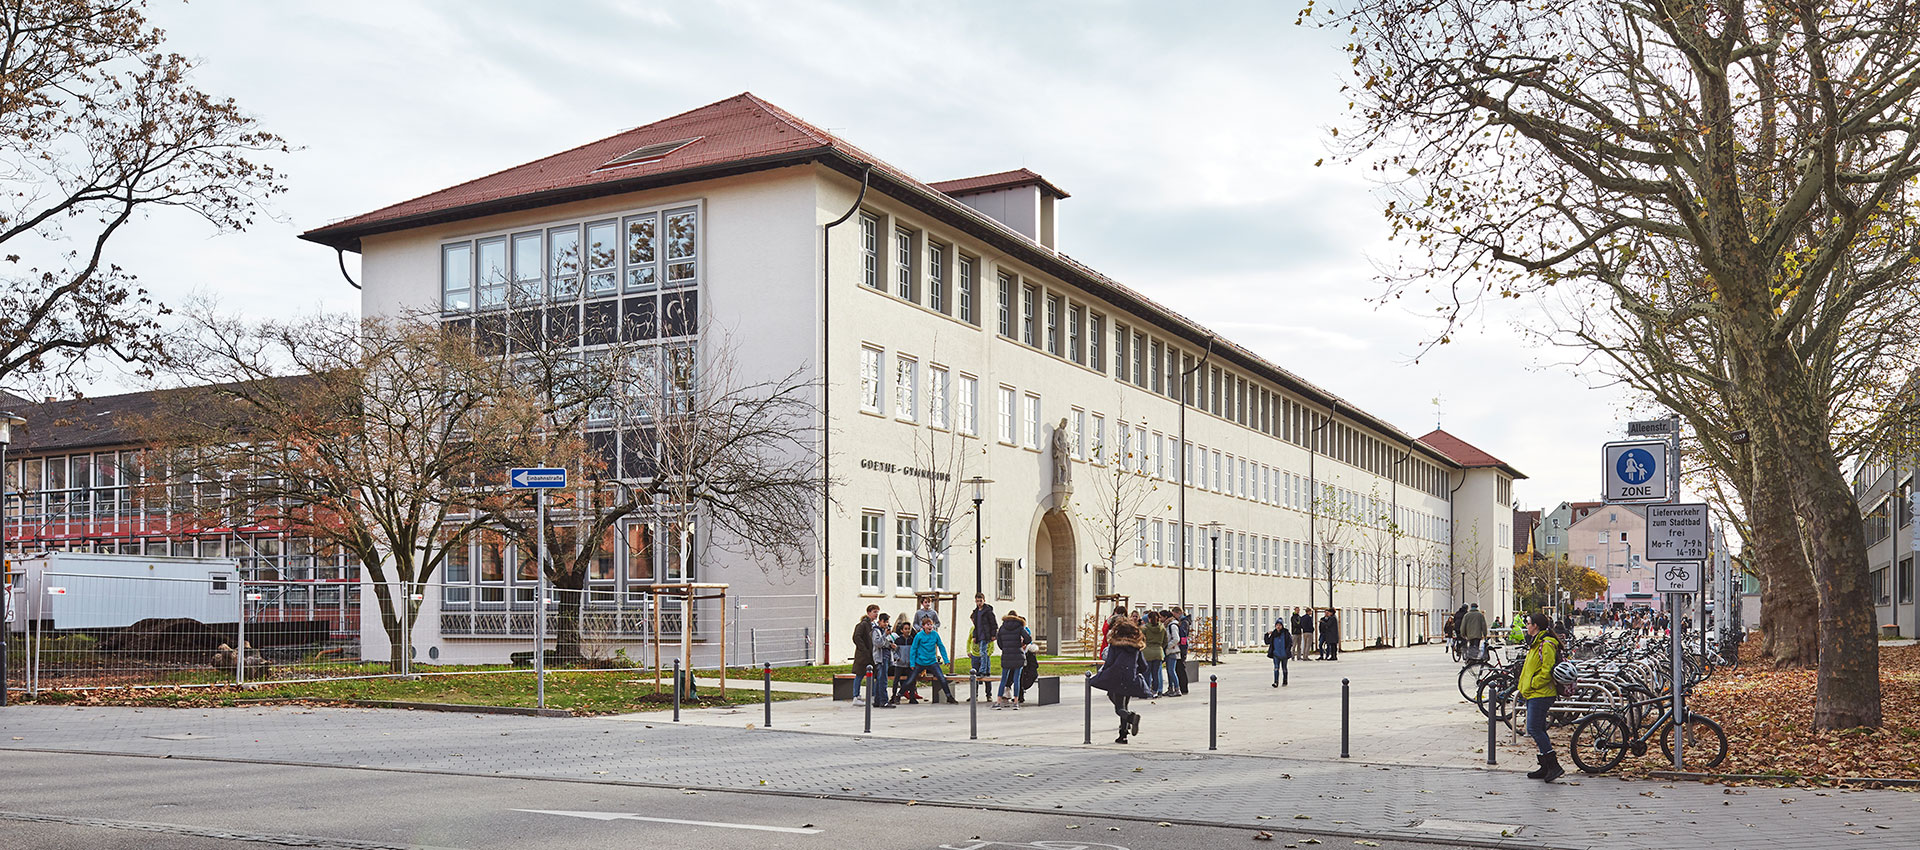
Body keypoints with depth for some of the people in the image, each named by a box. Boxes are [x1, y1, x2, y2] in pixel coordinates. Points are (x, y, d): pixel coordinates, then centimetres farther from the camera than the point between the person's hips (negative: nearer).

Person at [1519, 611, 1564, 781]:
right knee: (1538, 730, 11)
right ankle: (1545, 767, 15)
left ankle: (1554, 765, -10)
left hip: (1541, 695, -11)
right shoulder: (1536, 643, 17)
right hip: (1533, 694, 11)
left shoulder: (1546, 644, -16)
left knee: (1534, 729, -12)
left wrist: (1530, 686, -16)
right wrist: (1524, 688, 17)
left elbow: (1547, 671, -22)